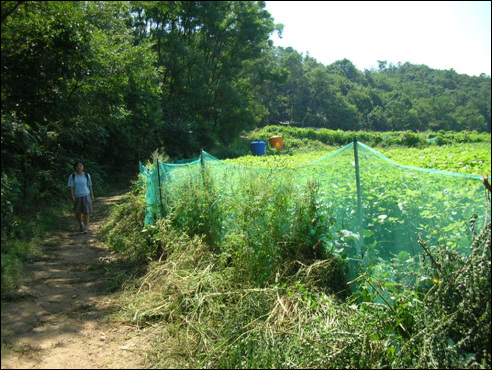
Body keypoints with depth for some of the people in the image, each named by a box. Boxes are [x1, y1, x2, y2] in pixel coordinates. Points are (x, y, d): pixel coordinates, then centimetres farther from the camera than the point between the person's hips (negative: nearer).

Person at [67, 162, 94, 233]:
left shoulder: (87, 175, 3)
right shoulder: (72, 176, 0)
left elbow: (90, 186, 8)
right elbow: (71, 187, -3)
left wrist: (92, 195, 6)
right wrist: (72, 196, -12)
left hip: (86, 196, 0)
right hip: (77, 197, 0)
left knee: (86, 212, -8)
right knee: (78, 213, 6)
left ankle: (86, 227, -6)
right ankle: (81, 224, 32)